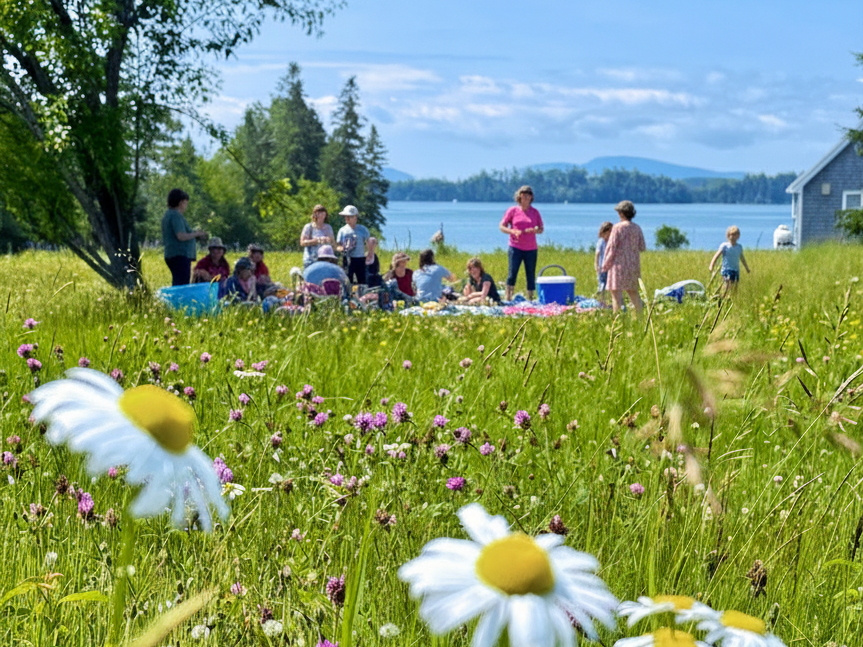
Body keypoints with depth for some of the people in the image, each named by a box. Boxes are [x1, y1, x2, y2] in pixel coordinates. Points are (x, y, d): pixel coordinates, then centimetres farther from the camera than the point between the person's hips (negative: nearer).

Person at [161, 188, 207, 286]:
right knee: (182, 285, -14)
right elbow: (181, 236, -21)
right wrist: (196, 234, -6)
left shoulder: (168, 214, 19)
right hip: (180, 255, -10)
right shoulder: (176, 215, -11)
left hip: (171, 255, 10)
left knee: (176, 285, 12)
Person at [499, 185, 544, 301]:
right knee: (512, 273, -11)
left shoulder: (535, 212, 9)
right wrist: (513, 231, -15)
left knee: (531, 275, 4)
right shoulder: (512, 211, 3)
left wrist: (535, 230, -13)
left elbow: (541, 228, 10)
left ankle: (530, 299, 10)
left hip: (531, 248, 2)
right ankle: (508, 298, -10)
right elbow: (502, 226, 3)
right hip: (515, 247, -2)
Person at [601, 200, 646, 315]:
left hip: (620, 264, -7)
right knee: (633, 292, 16)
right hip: (634, 264, 7)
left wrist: (605, 265, -4)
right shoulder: (637, 228, 7)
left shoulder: (618, 227, -11)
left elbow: (611, 247, -11)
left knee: (616, 293, -6)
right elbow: (642, 247, 11)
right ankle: (640, 316, 18)